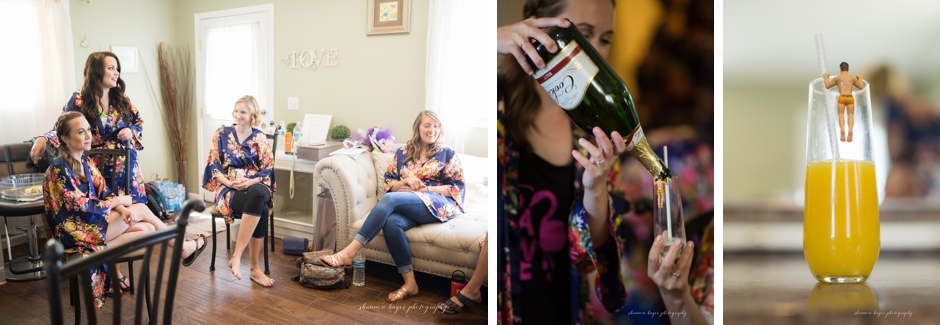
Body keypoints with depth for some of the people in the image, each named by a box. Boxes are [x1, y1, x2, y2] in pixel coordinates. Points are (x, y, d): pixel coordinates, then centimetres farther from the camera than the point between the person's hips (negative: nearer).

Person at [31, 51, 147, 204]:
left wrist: (131, 132, -7)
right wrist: (43, 139, -19)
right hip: (97, 170, -3)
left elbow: (139, 123, 15)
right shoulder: (78, 101, -2)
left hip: (126, 167, 3)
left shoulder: (122, 99, 7)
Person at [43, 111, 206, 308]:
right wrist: (120, 201, -8)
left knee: (148, 229, -10)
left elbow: (104, 193, 6)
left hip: (90, 224, 8)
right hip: (75, 233, -8)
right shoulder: (59, 169, -18)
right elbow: (82, 207, -20)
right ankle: (183, 248, 8)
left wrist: (122, 209, -15)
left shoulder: (85, 162, 8)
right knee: (141, 210, -7)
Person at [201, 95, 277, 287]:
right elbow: (213, 166, 3)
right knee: (261, 210, -35)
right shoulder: (222, 134, 8)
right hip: (228, 189, -2)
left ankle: (237, 257, -34)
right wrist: (230, 183, -15)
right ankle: (254, 268, -30)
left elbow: (268, 170, 4)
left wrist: (250, 182, -17)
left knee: (257, 194, -40)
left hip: (256, 187, 2)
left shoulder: (261, 138, 10)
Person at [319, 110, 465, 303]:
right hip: (407, 207, 4)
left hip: (438, 205, -4)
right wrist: (406, 181, -6)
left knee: (390, 199, -30)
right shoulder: (402, 153, 19)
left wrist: (425, 188, -9)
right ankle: (409, 283, -30)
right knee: (391, 222, -34)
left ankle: (349, 253, -36)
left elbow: (457, 188, 4)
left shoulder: (447, 153, 11)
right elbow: (388, 184, 16)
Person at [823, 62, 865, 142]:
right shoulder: (853, 78, 20)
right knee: (851, 115, 5)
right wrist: (860, 78, 50)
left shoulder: (837, 78, 14)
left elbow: (827, 86, 17)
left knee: (841, 114, 0)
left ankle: (842, 131, -30)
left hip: (842, 98, -1)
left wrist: (825, 76, 32)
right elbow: (861, 87, 33)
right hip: (850, 98, 1)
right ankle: (850, 131, -24)